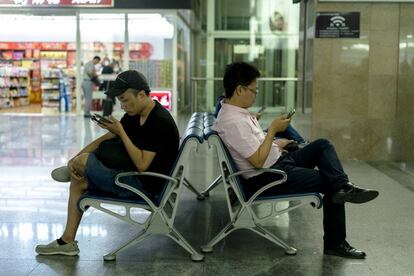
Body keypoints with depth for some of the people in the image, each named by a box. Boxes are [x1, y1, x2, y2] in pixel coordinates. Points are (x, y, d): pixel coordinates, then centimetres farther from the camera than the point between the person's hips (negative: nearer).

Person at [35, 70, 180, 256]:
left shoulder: (160, 122, -22)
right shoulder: (134, 114, 6)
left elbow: (142, 165, -26)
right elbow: (106, 139, 10)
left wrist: (121, 132, -23)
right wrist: (76, 158, -2)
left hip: (145, 186, -10)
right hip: (132, 177, 10)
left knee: (85, 161, -13)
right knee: (78, 182, 7)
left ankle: (71, 171, 25)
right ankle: (67, 241, 11)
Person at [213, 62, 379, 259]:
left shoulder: (235, 112, 7)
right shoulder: (233, 122, -25)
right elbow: (258, 161, -26)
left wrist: (275, 144, 17)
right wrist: (273, 130, -19)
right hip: (266, 179, -10)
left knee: (322, 145, 5)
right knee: (330, 182, -5)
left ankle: (342, 187, -15)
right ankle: (335, 243, 5)